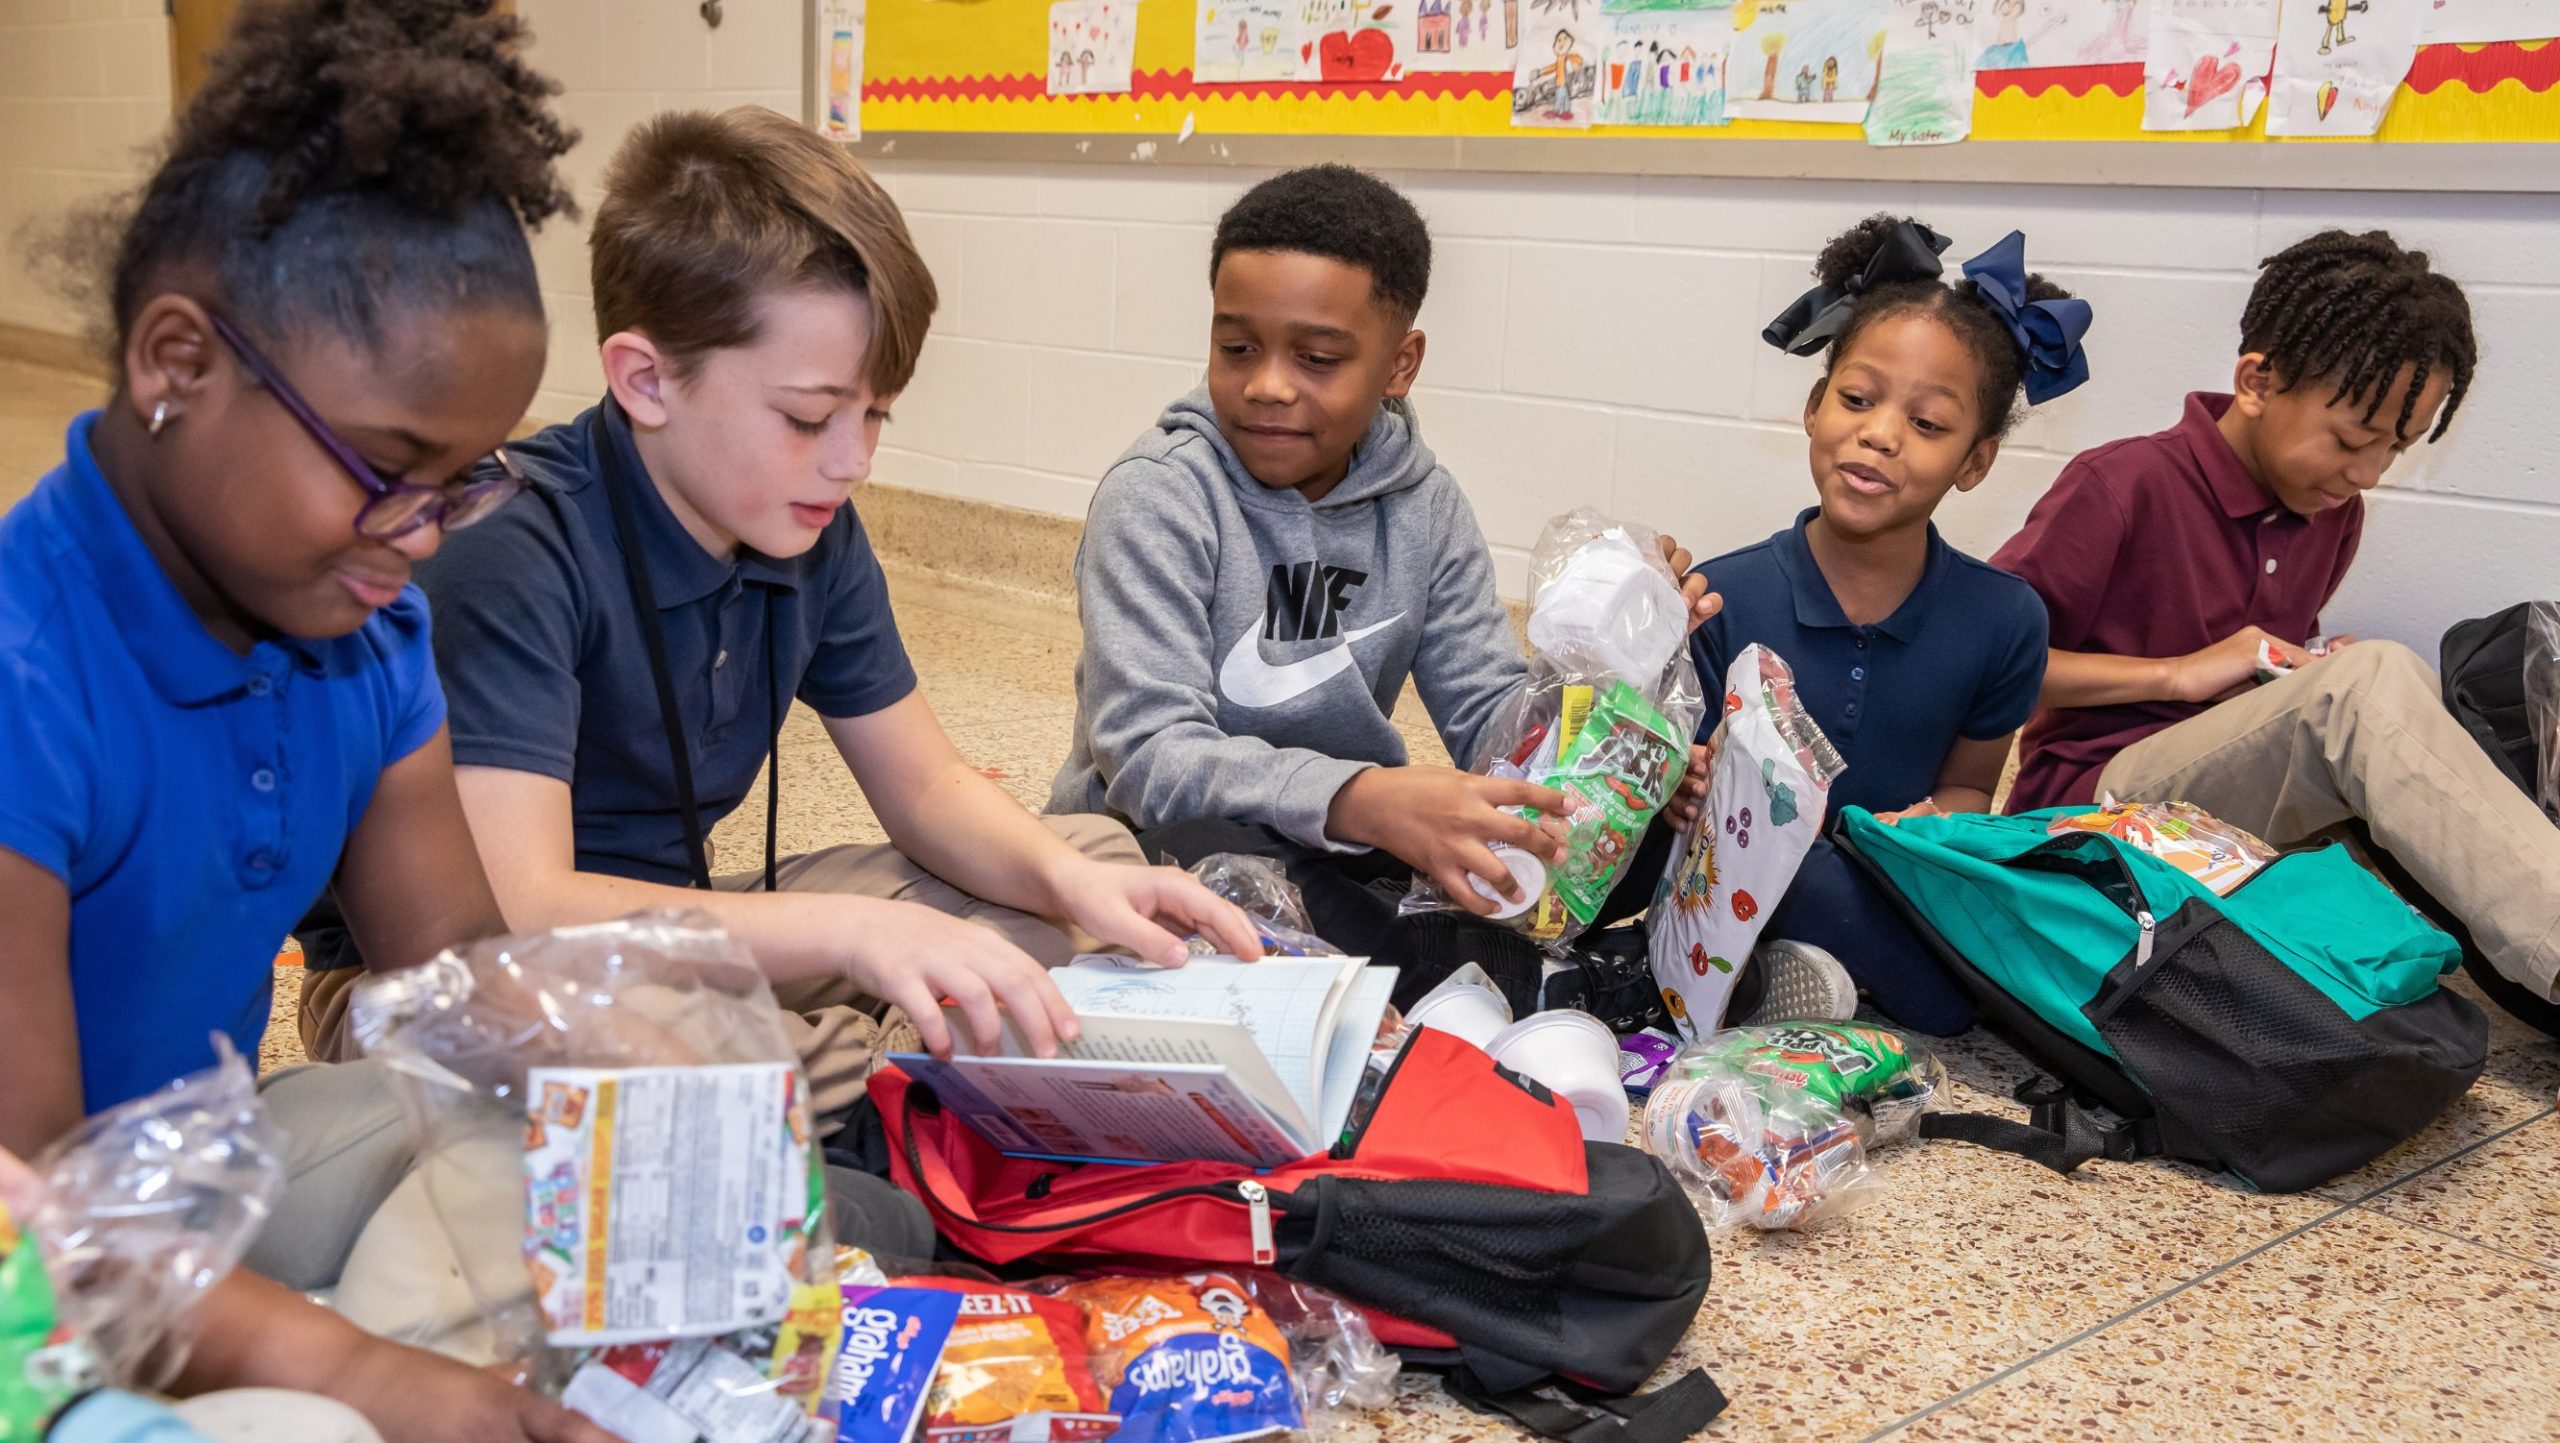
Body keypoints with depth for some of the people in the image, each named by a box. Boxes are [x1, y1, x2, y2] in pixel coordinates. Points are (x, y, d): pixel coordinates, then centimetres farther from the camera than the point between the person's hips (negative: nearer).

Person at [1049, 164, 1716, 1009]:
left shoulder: (1420, 503, 2)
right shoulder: (1158, 497, -14)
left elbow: (1489, 717, 2)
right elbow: (1149, 756, -25)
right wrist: (1363, 802, -41)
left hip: (1346, 857, 5)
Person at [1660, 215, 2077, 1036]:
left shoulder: (2004, 621, -4)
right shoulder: (1720, 601, -10)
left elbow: (1967, 785, 10)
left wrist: (1931, 824, -14)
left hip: (1895, 907, 5)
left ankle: (1772, 979, -7)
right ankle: (1753, 980, -11)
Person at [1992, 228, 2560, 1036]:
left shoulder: (2333, 514, 12)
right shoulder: (2124, 486, -11)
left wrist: (2318, 671, 3)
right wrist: (2180, 674, -15)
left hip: (2257, 806, 7)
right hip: (2094, 794, -7)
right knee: (2369, 682, -30)